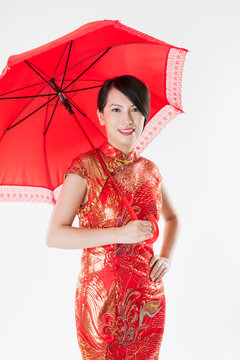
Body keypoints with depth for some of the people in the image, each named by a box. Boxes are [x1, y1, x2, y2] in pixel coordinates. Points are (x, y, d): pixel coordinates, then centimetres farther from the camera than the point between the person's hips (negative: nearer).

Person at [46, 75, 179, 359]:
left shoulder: (150, 170, 5)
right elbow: (54, 236, -14)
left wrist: (167, 256, 5)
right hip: (100, 298, -4)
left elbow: (171, 218, 23)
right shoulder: (85, 168, -9)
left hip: (148, 297, 4)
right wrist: (119, 234, -20)